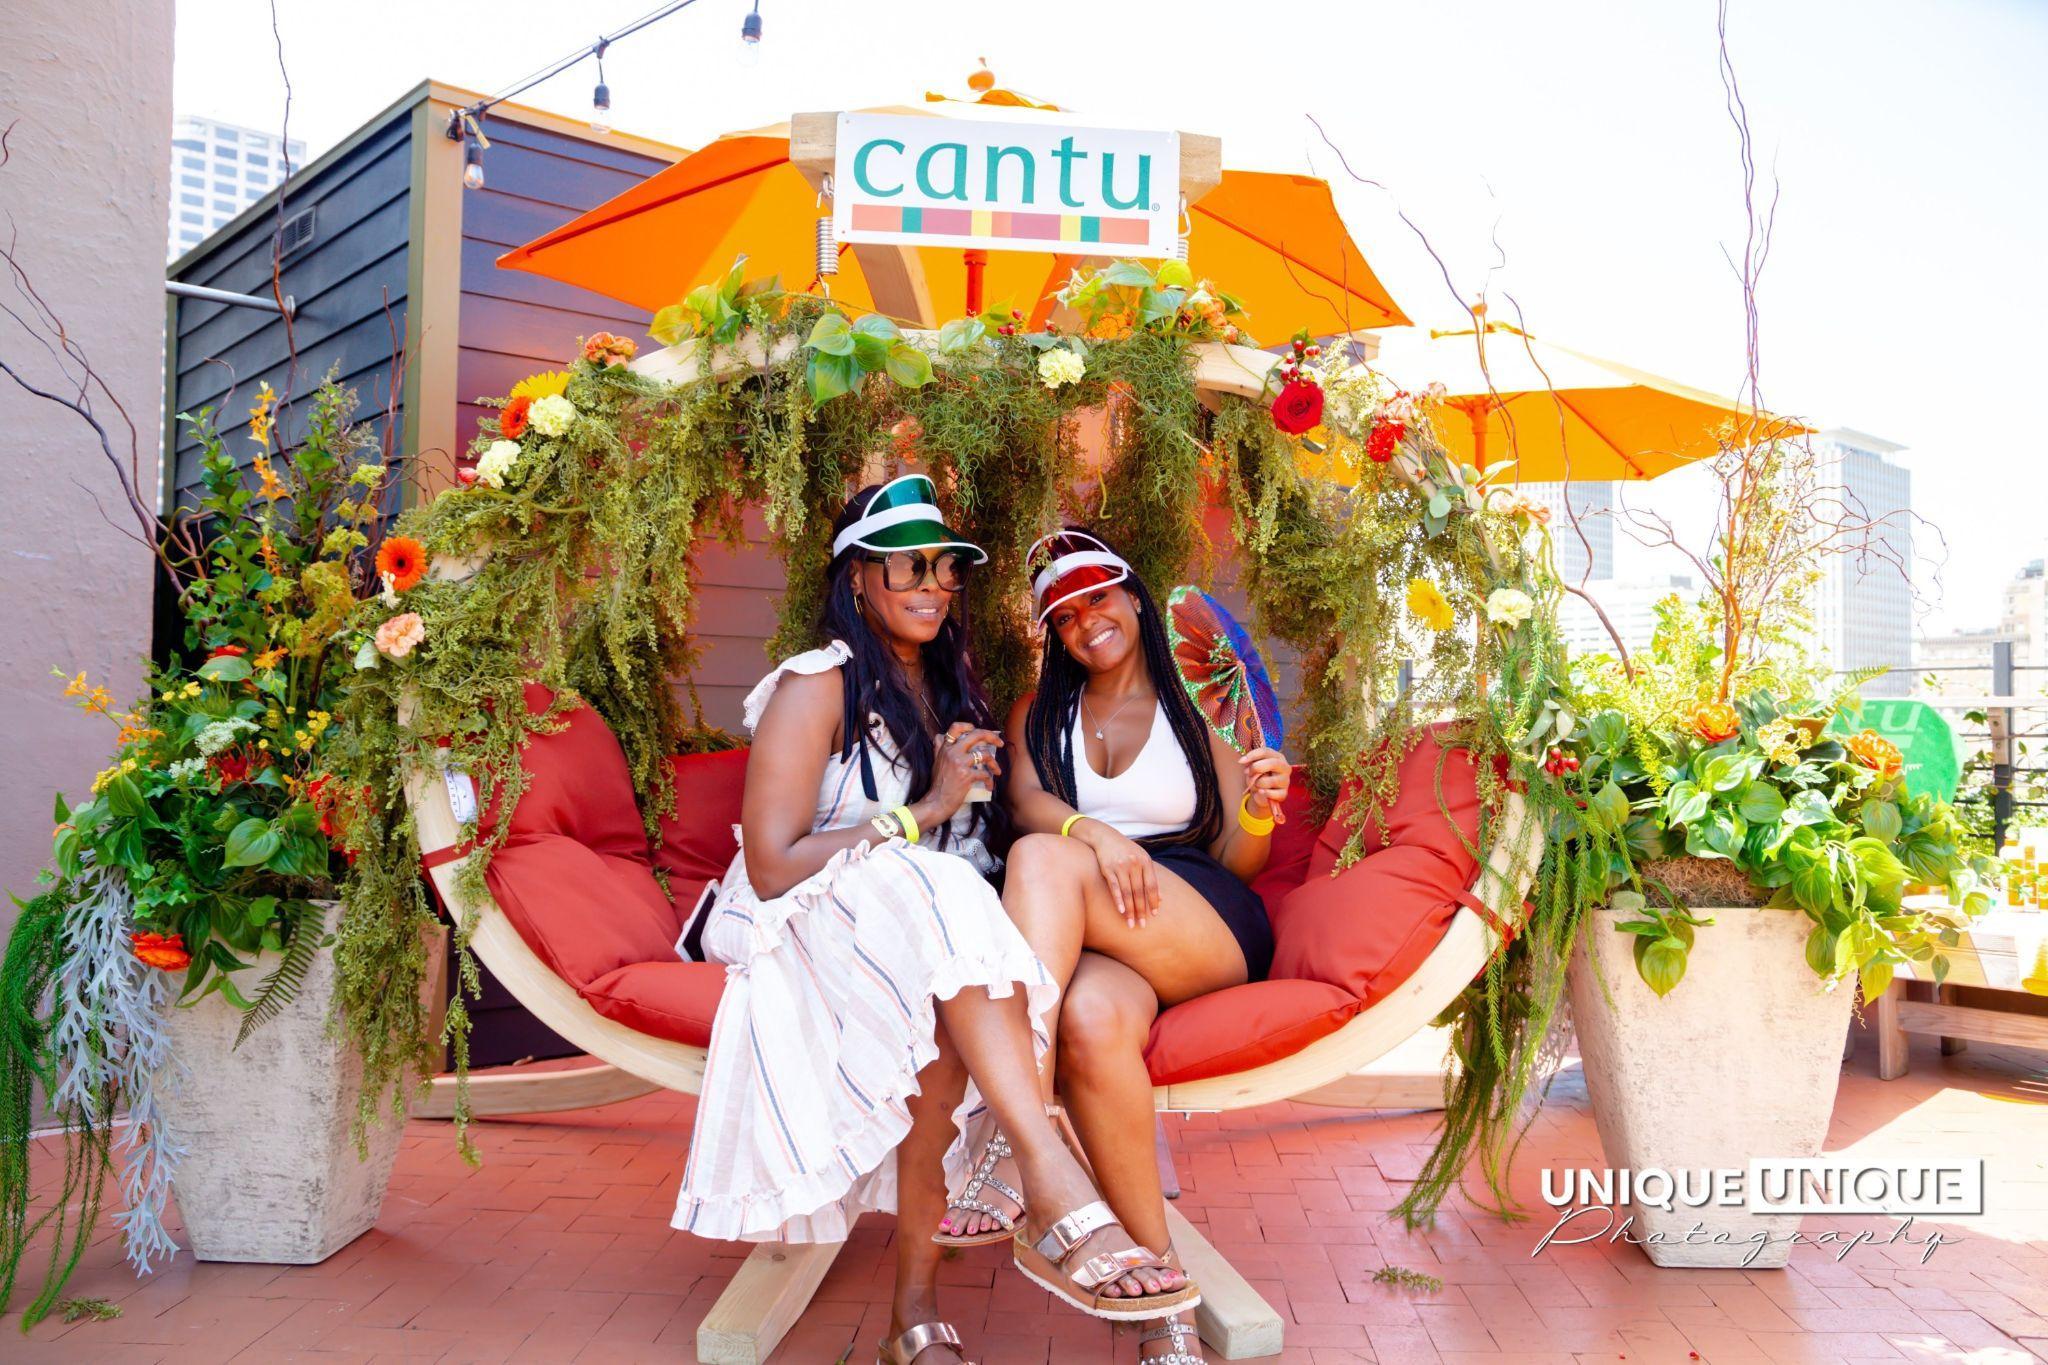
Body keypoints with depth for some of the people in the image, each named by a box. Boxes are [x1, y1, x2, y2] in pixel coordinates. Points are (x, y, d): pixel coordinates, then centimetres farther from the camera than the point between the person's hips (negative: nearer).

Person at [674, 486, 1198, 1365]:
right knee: (933, 895, -36)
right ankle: (1057, 1188, -43)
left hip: (926, 932, 5)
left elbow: (979, 842, 19)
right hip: (806, 935, -5)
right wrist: (925, 812, -15)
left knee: (952, 1015, -31)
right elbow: (770, 866, -14)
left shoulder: (950, 687, 15)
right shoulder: (818, 685, -6)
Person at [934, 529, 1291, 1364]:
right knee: (1092, 1021, -38)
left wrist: (1258, 812, -9)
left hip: (1208, 932, -1)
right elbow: (1023, 801, 3)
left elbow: (1237, 862, 14)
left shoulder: (1198, 717, 20)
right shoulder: (1039, 715, 24)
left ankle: (1017, 1145, -42)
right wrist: (1098, 834, -18)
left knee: (1044, 860, -31)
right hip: (1086, 939, 1)